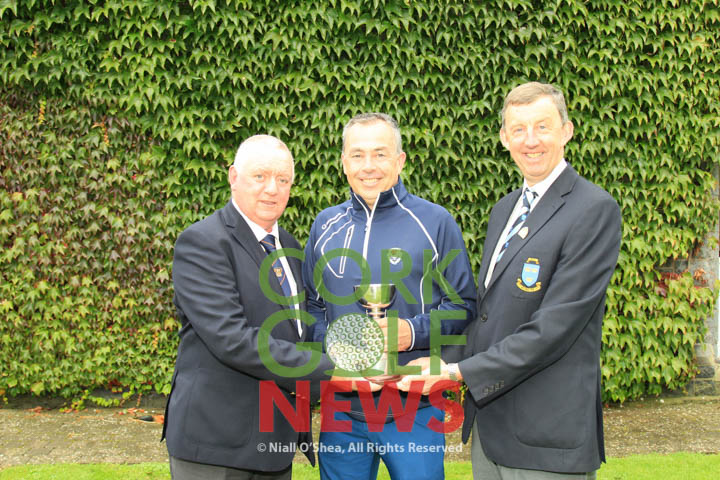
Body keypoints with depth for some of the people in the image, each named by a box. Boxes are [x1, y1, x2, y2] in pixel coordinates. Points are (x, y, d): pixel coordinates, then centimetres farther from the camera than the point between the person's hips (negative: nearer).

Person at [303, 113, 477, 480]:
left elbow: (463, 304, 1)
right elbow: (312, 304, 15)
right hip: (341, 408, 3)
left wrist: (415, 332, -16)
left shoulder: (434, 222, -1)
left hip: (414, 410, -3)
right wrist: (327, 341, -6)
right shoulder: (325, 225, 9)